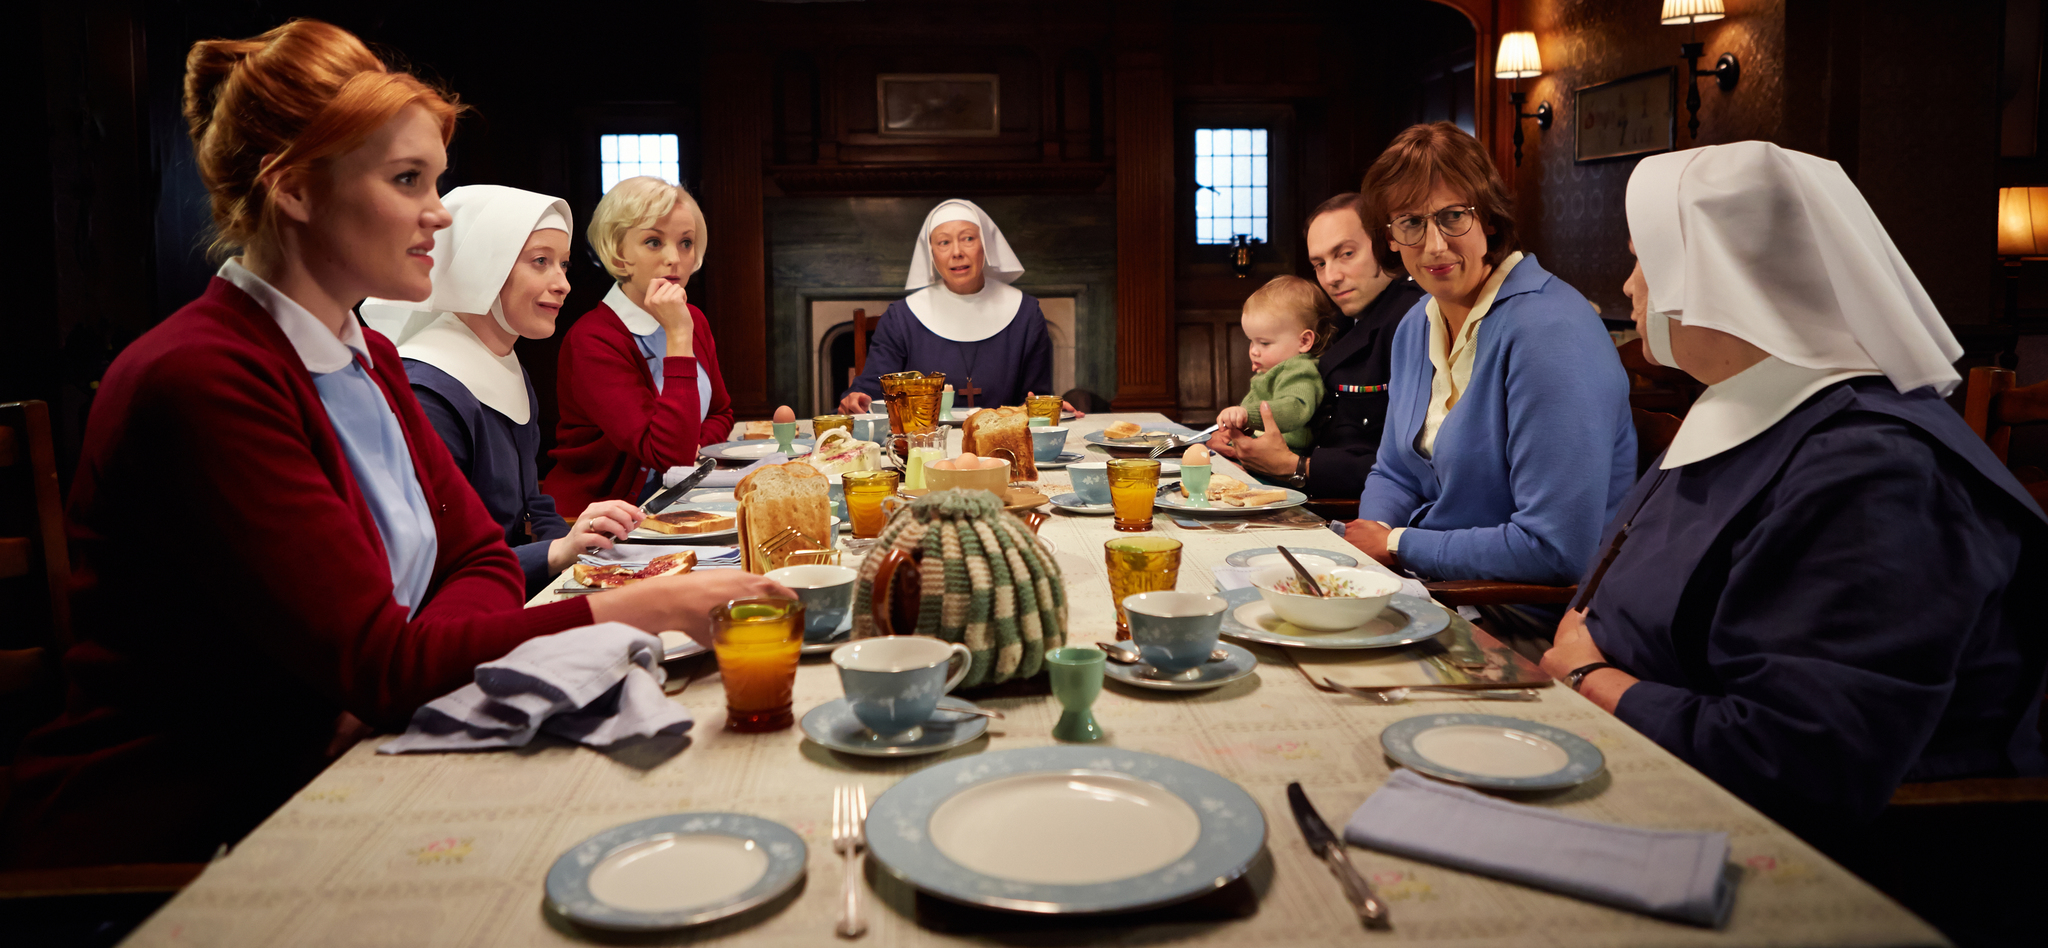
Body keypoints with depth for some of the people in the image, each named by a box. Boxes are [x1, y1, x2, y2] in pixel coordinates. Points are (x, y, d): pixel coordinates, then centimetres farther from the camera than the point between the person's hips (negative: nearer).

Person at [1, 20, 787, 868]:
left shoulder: (368, 361, 9)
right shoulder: (200, 381, -21)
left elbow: (483, 560, 6)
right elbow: (374, 664, -24)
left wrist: (389, 684, -15)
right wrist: (636, 611, -26)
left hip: (306, 800, 7)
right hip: (158, 851, -7)